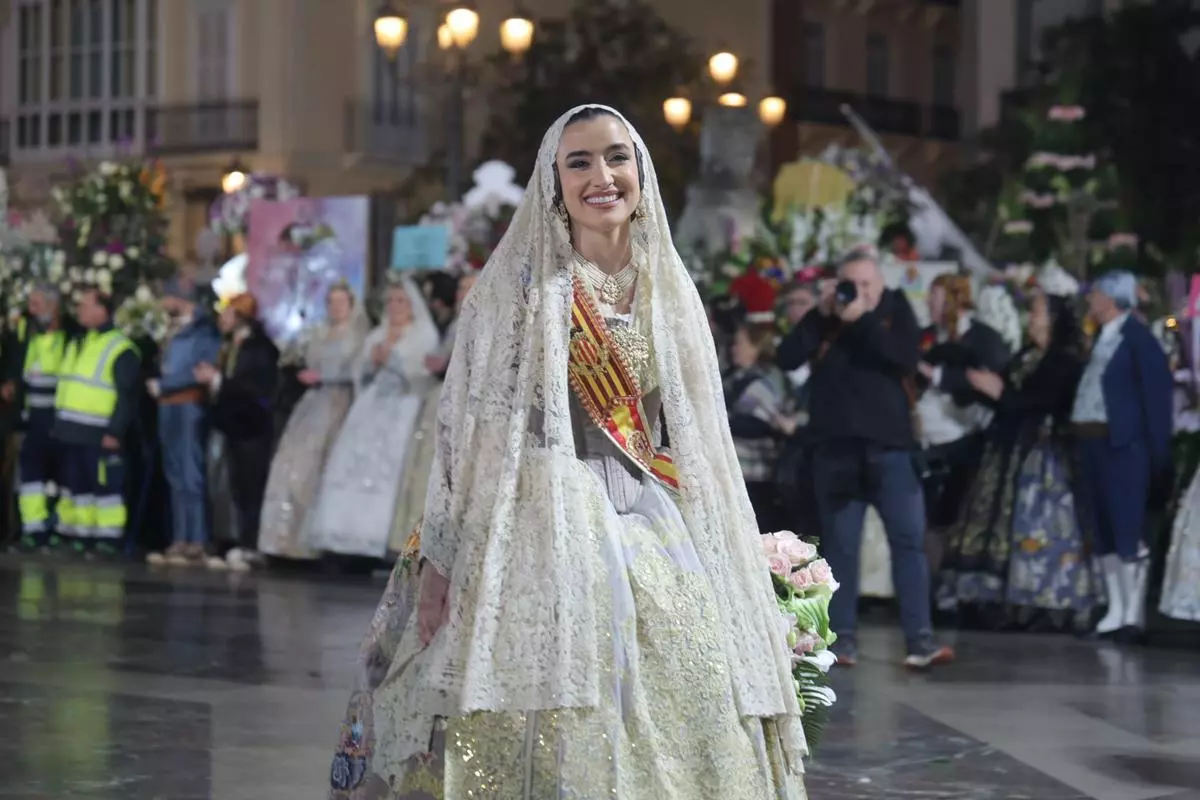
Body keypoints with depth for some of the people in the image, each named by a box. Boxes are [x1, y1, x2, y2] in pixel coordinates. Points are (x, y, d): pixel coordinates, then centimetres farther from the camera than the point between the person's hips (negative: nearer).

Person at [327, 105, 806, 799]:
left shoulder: (672, 292, 13)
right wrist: (439, 559, -9)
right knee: (557, 737, -12)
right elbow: (468, 428, -3)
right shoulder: (519, 285, 0)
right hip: (544, 533, -4)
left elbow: (697, 439, 17)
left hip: (654, 531, 5)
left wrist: (719, 559, 11)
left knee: (676, 731, -2)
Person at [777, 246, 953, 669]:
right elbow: (787, 358, -4)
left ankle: (920, 640, -9)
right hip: (835, 447, 1)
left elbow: (906, 357, -12)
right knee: (840, 546, 3)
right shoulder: (823, 319, 9)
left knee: (909, 540, -7)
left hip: (890, 445, -1)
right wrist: (822, 315, -10)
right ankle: (843, 639, 9)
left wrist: (861, 321, -16)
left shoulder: (896, 311, 6)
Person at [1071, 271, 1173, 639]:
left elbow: (1157, 392, -11)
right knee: (1102, 529, 9)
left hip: (1122, 444, -9)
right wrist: (1079, 441, 8)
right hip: (1092, 442, 9)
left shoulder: (1136, 336, -7)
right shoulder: (1101, 338, 17)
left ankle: (1134, 613, -6)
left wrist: (1158, 453, -15)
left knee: (1127, 527, -8)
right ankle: (1115, 610, 14)